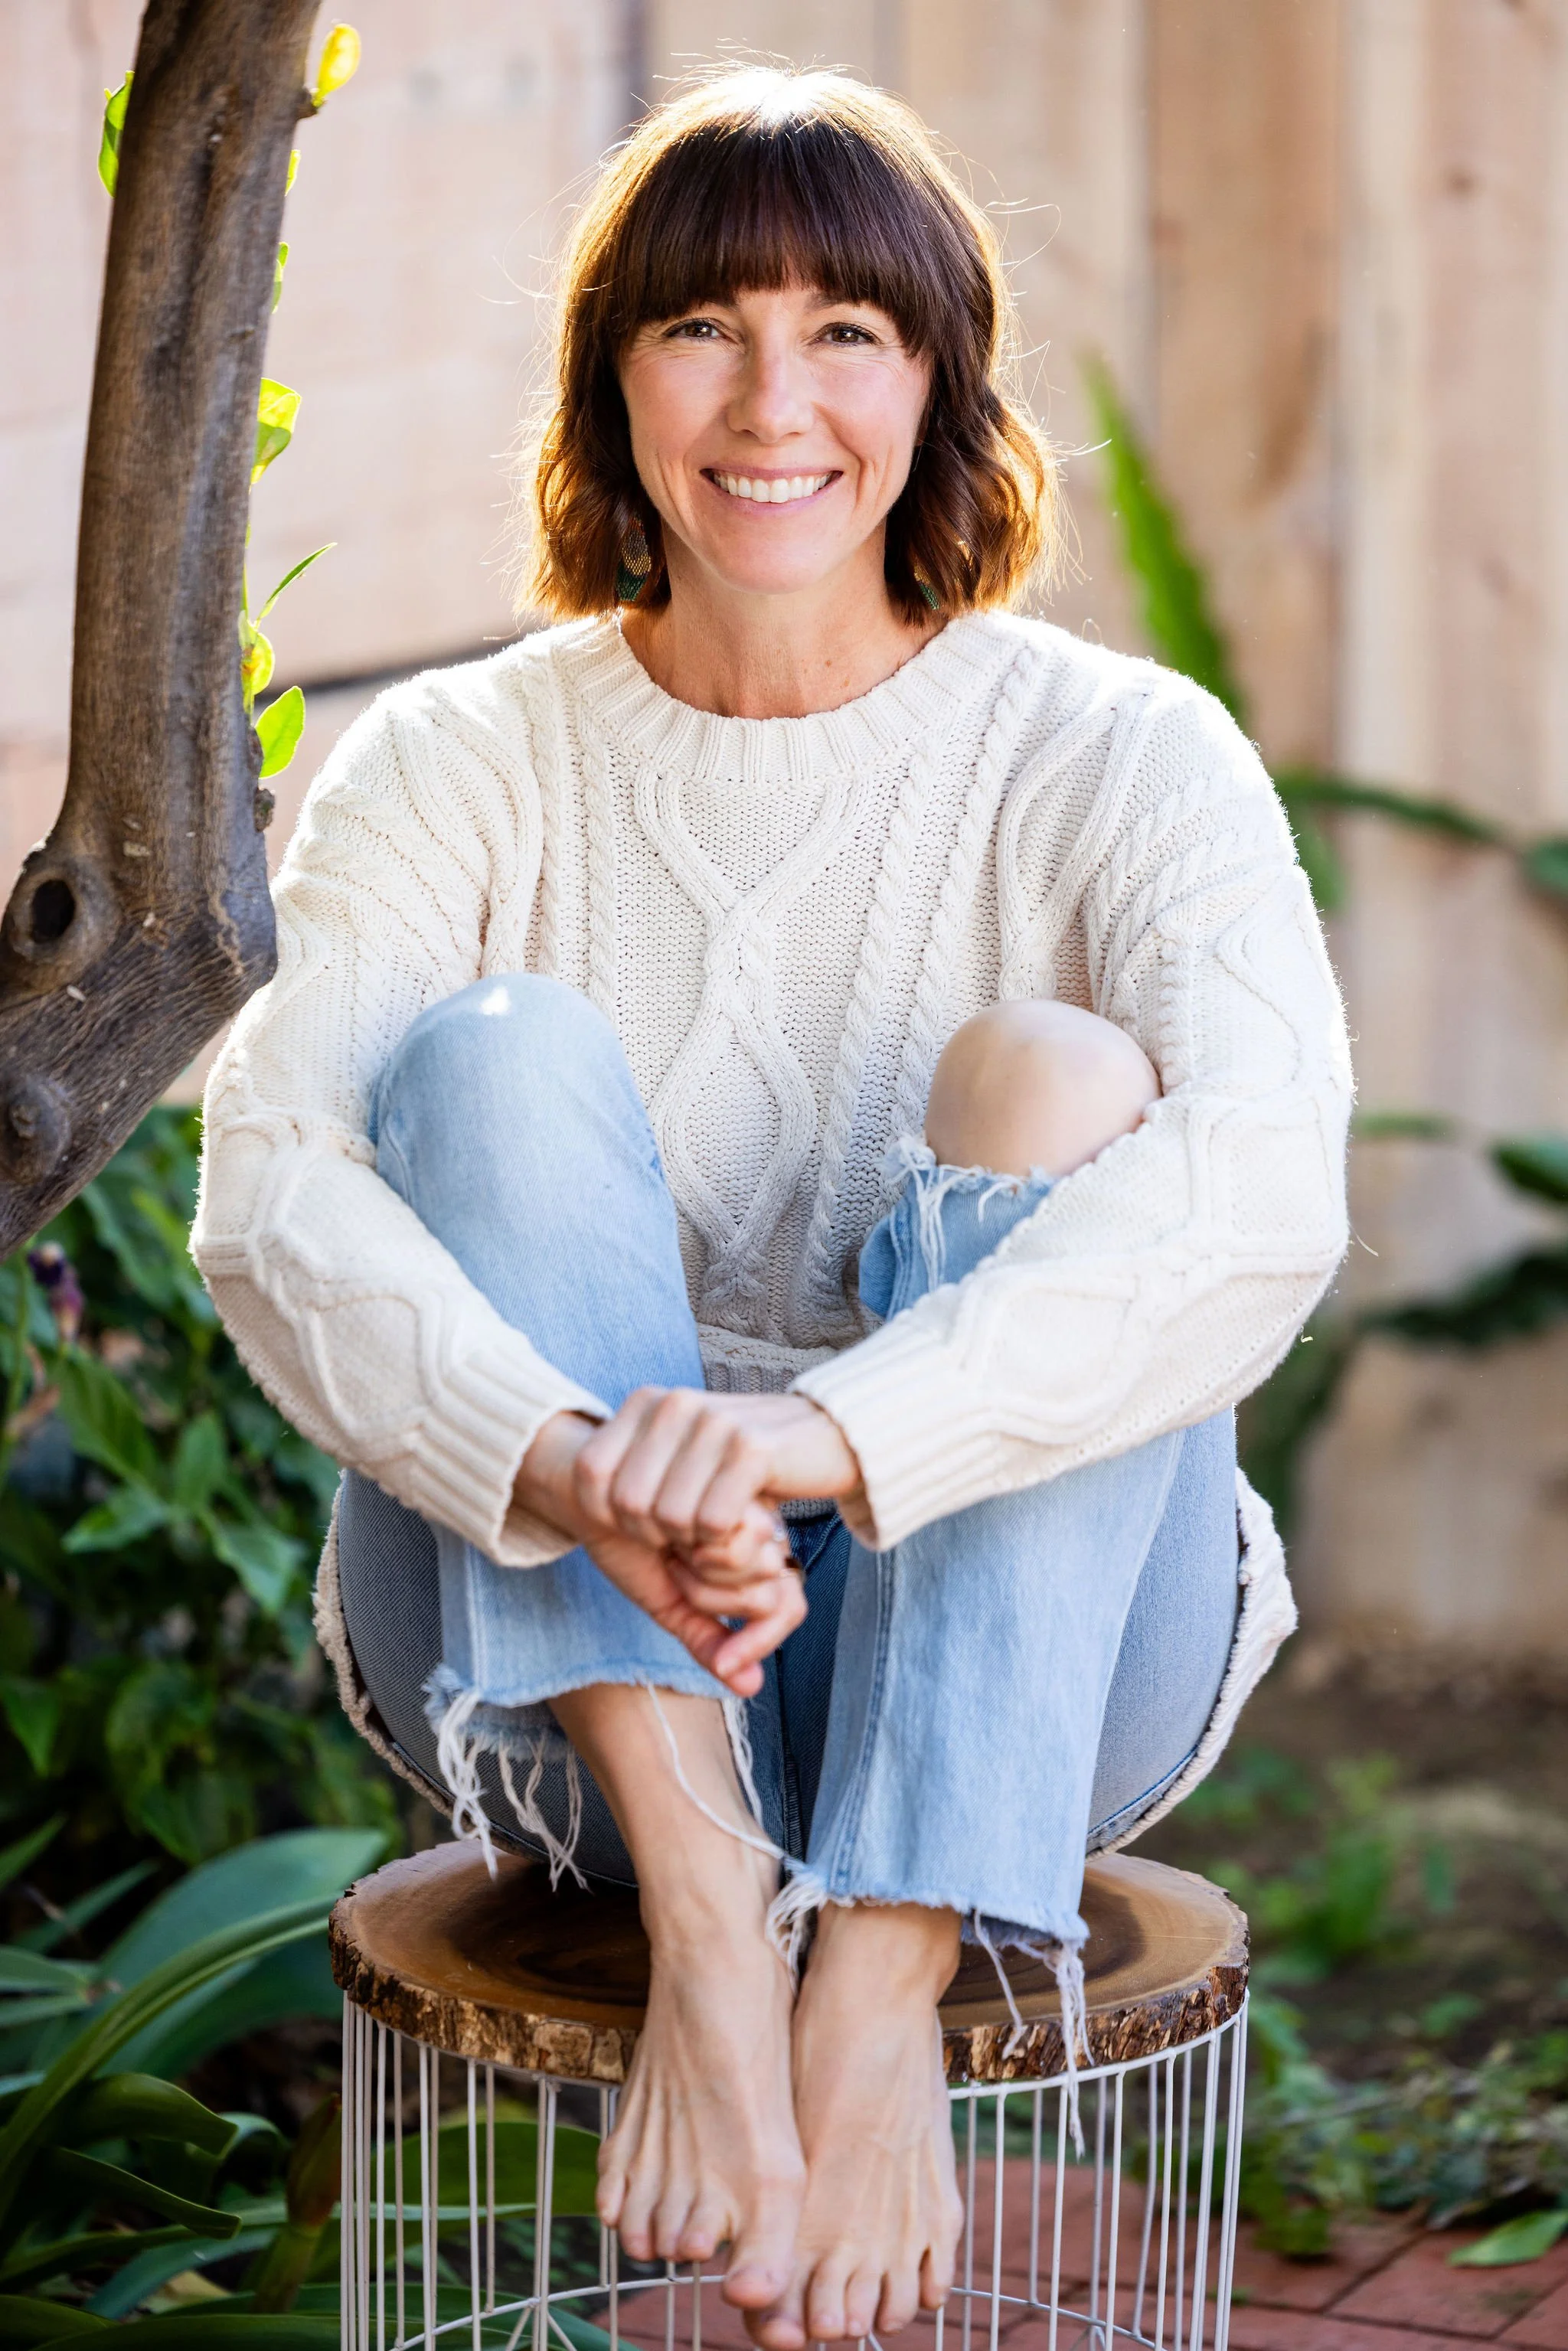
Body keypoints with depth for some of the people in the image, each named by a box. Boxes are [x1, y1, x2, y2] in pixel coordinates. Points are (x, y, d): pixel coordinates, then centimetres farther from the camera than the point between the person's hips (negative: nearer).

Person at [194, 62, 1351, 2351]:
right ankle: (702, 1917, -34)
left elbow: (1266, 1197, -25)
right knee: (504, 1049, -21)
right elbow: (273, 1195, -18)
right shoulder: (456, 768, -1)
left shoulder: (1122, 761, -5)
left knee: (1055, 1076, -25)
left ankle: (884, 1994, -35)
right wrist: (567, 1471, -40)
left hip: (1022, 1670, 0)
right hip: (547, 1655, 1)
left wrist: (822, 1431, -42)